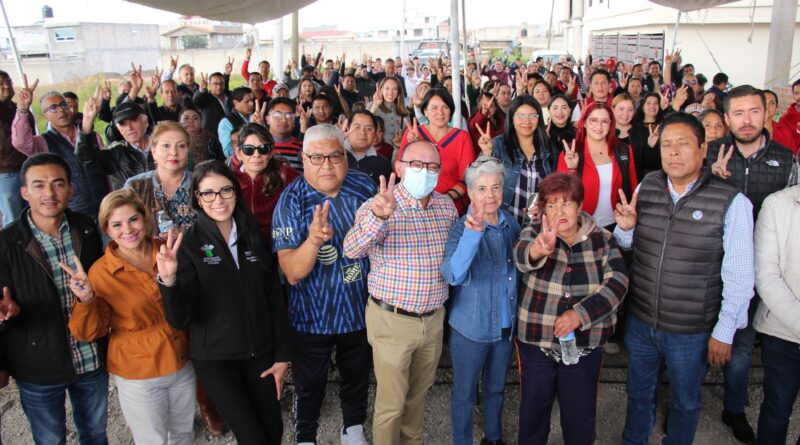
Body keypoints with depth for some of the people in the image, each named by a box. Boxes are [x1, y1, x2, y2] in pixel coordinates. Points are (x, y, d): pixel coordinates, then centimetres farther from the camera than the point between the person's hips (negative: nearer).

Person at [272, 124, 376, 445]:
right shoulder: (291, 201, -20)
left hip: (359, 308, 3)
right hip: (312, 315, -3)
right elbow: (293, 273, -31)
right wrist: (314, 240, -46)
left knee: (357, 376, 25)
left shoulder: (365, 186, -10)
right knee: (309, 385, 19)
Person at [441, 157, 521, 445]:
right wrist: (472, 234, -47)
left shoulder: (511, 223, -2)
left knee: (496, 388, 24)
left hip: (507, 324, 5)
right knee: (464, 393, 13)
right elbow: (453, 275, -36)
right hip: (471, 326, -5)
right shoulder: (461, 228, -18)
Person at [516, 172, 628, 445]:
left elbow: (617, 284, -11)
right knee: (533, 408, 14)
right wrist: (538, 251, -51)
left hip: (585, 345, 1)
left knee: (581, 413, 12)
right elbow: (521, 256, -27)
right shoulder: (534, 234, -5)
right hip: (536, 341, 0)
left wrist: (580, 314, -23)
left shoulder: (603, 240, -1)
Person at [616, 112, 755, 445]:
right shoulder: (646, 187, -2)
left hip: (691, 331, -4)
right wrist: (625, 228, -10)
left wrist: (724, 331, -9)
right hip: (639, 320, 4)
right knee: (638, 392, 24)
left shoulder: (731, 202, -16)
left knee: (685, 402, 20)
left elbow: (739, 275, -12)